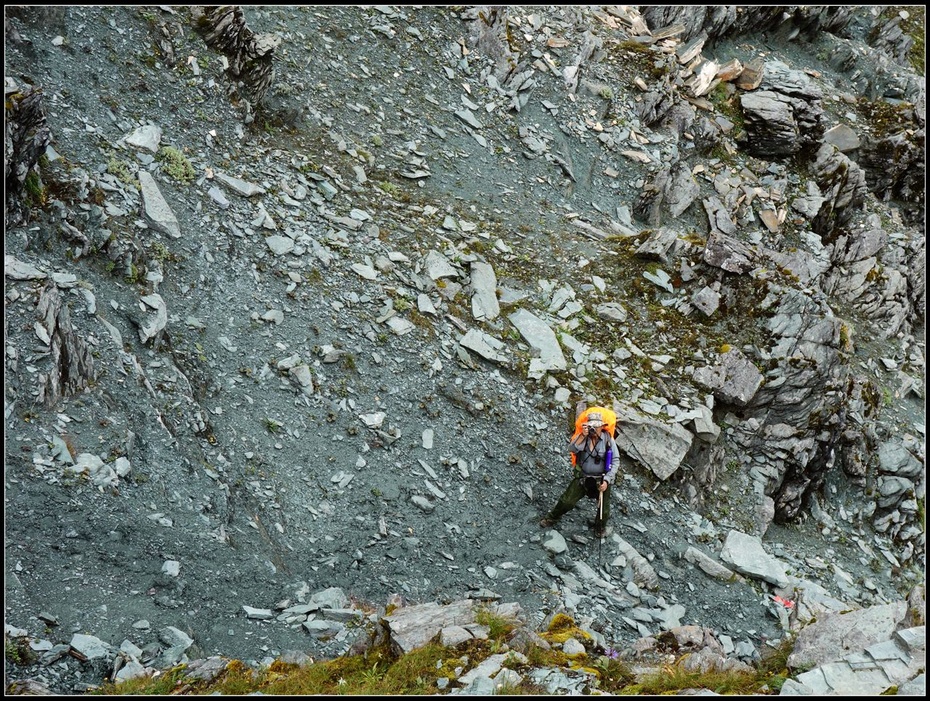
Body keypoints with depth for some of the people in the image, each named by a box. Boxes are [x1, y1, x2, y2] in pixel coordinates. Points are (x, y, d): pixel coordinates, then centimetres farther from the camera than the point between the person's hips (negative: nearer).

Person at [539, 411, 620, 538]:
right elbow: (572, 448, -25)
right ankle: (551, 518, 28)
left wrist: (607, 480, -17)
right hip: (582, 478, 1)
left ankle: (600, 528, 41)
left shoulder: (608, 439, -12)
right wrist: (583, 435, -36)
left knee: (604, 510, 12)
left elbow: (615, 461, -11)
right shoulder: (583, 437, -8)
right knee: (566, 501, 2)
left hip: (601, 479, -1)